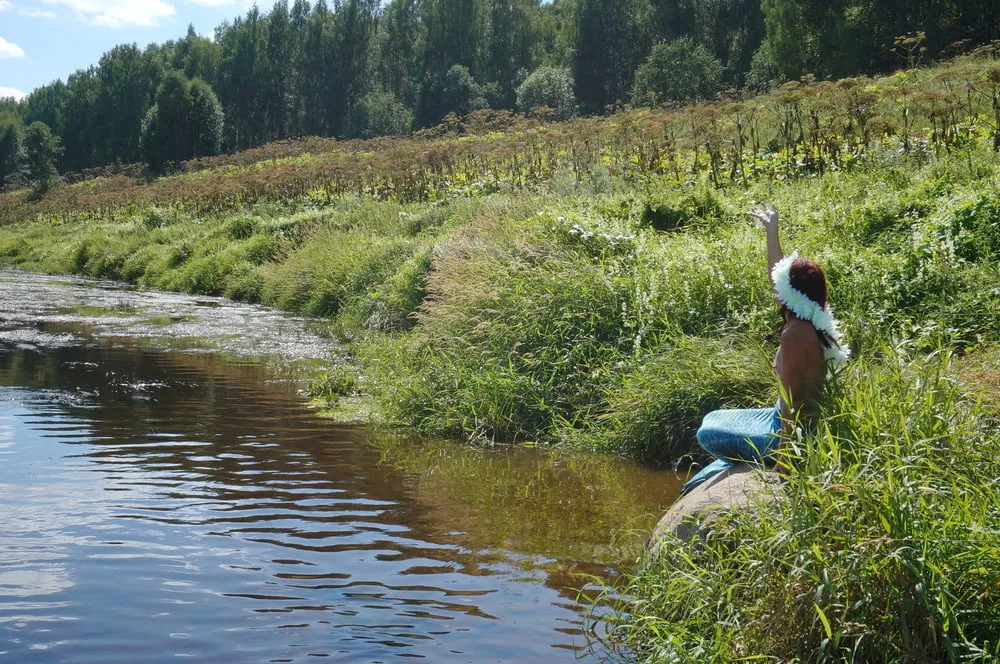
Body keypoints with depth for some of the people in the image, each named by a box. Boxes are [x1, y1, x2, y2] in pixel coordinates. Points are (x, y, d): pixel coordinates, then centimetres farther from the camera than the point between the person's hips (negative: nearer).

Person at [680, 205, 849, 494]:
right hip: (808, 422, 10)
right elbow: (779, 272, 14)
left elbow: (791, 400, -27)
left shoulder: (795, 333, -27)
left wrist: (783, 458, -24)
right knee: (714, 419, 20)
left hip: (795, 431, -10)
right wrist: (771, 229, 23)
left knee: (708, 434, 1)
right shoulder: (813, 320, -1)